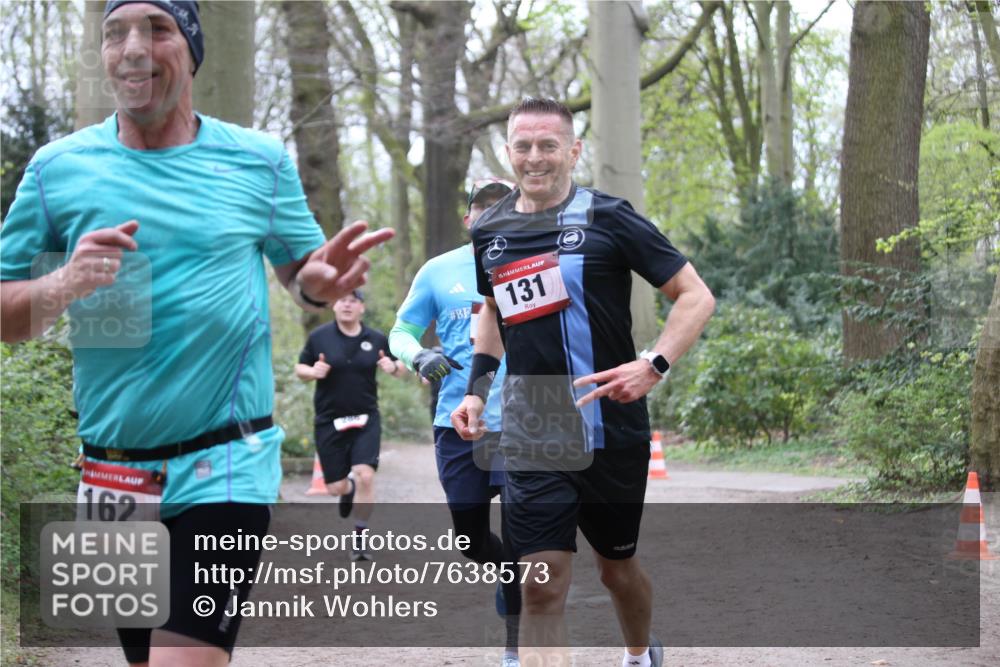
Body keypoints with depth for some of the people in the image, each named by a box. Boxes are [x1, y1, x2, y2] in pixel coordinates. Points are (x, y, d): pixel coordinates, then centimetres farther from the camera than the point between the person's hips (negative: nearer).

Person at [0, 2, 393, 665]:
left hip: (228, 460, -2)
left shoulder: (260, 160, 1)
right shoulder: (59, 167, 2)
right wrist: (64, 283, -16)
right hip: (112, 469, 3)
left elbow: (303, 270, 12)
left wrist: (322, 281, -13)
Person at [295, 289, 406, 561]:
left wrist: (393, 367, -13)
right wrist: (313, 372, -16)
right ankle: (349, 489, 43)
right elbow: (300, 369, 6)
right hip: (329, 422, 0)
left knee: (365, 475, -18)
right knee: (335, 487, 3)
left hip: (365, 419, 0)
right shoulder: (319, 336, -1)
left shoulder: (376, 339, 2)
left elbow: (401, 369, 11)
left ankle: (360, 538, -2)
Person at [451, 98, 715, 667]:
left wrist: (654, 366, -20)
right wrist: (476, 390, 13)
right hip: (532, 443, 2)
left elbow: (696, 296, -7)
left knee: (618, 566, 16)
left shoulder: (607, 219, -7)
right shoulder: (490, 232, 7)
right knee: (542, 587, -9)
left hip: (614, 434, -2)